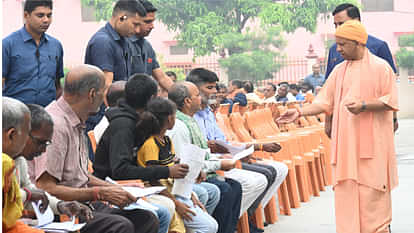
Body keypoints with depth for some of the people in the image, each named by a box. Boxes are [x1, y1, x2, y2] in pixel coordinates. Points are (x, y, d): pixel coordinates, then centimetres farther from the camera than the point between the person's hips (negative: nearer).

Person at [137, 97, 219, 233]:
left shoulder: (167, 140, 13)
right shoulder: (150, 144, -16)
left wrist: (191, 196, 7)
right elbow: (154, 181, -19)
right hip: (162, 195, -9)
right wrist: (177, 204, -19)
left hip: (176, 192, 9)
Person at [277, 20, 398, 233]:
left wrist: (363, 105, -19)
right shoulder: (339, 70, 12)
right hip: (345, 143, 5)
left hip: (371, 142, -5)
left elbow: (391, 101, -6)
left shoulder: (380, 67, -3)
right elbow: (325, 102, 12)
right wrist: (299, 112, -1)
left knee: (372, 192, -4)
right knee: (346, 191, 2)